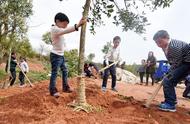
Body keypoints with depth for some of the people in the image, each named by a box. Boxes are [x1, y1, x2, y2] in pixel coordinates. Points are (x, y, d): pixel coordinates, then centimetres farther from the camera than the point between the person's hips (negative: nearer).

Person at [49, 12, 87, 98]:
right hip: (55, 55, -10)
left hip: (61, 55, 10)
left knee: (64, 71, 15)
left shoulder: (59, 30, 14)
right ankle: (53, 90, 8)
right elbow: (65, 31, -38)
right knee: (54, 73, -3)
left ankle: (65, 87, 26)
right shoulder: (54, 29, -20)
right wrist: (78, 25, -50)